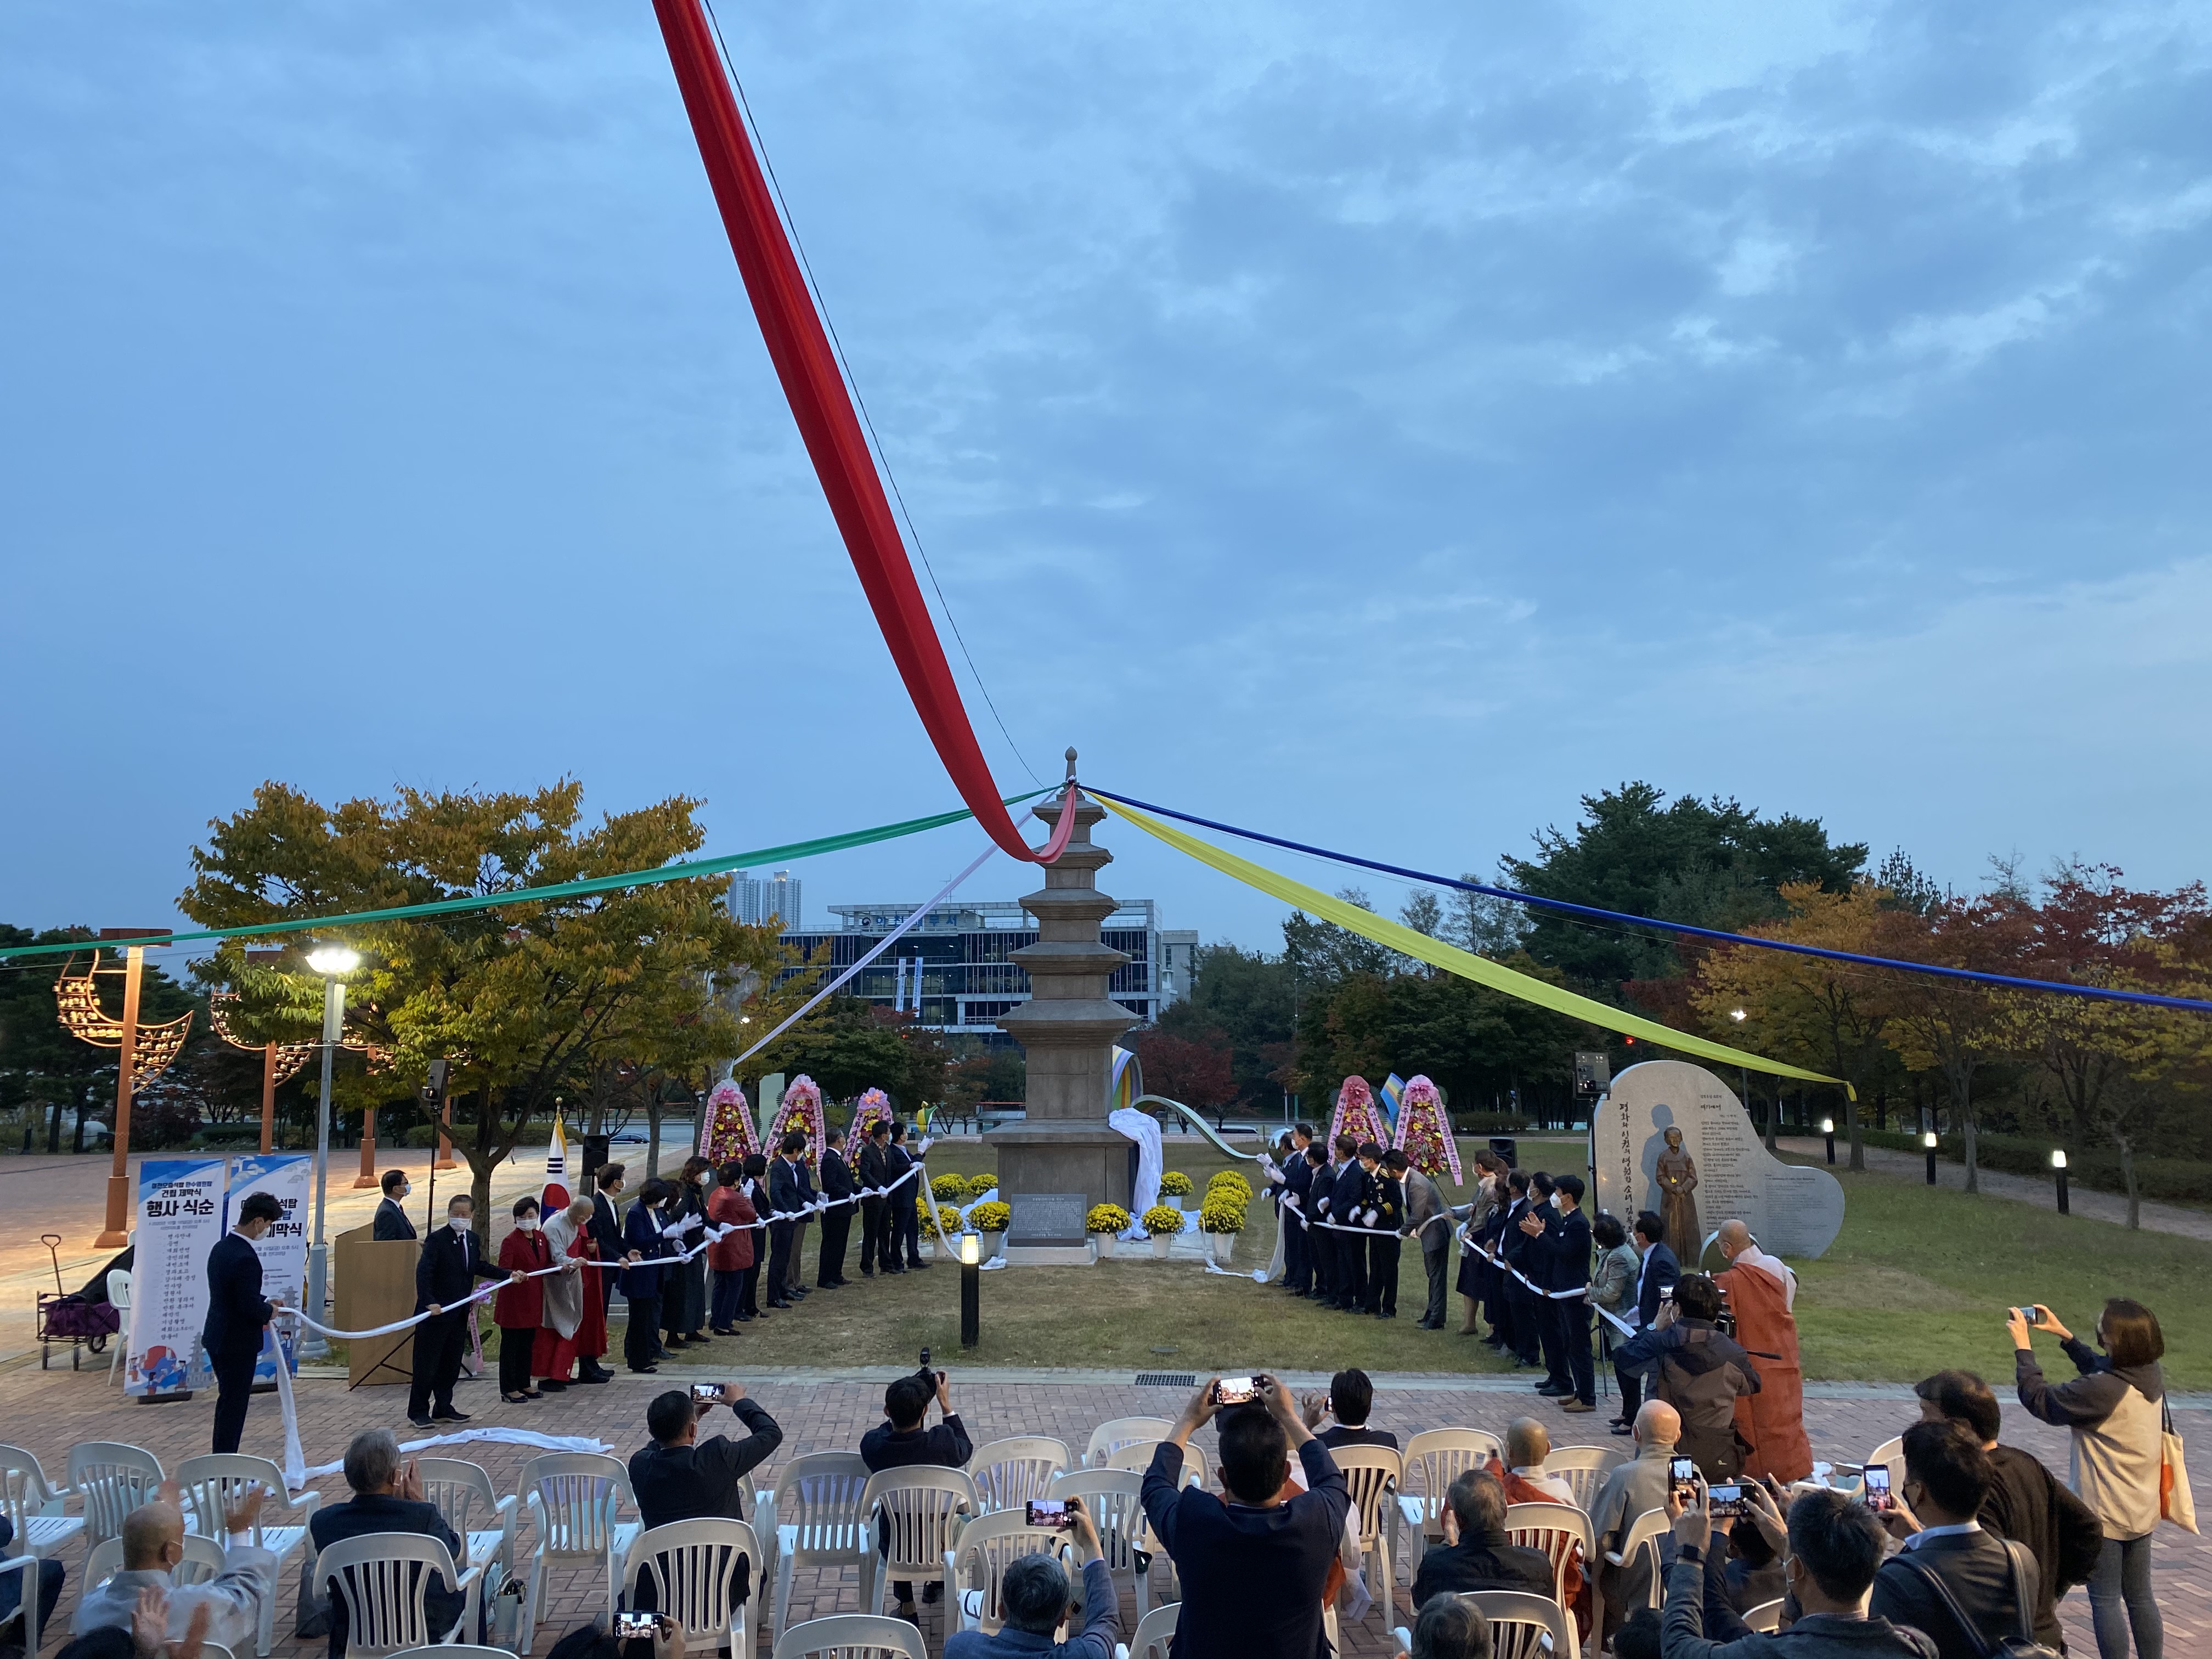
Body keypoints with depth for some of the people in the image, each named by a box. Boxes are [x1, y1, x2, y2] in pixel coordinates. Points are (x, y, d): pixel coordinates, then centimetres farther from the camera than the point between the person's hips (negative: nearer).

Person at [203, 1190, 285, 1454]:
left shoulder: (222, 1247, 5)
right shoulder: (246, 1258, -26)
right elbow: (249, 1306, -27)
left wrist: (265, 1303, 10)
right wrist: (269, 1311, -8)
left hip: (218, 1339, 10)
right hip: (238, 1344, -10)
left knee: (228, 1400, 21)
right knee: (234, 1405, 2)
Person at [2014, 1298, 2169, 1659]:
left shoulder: (2101, 1391, -30)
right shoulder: (2151, 1373, -7)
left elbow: (2038, 1398, -19)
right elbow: (2100, 1368, 14)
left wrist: (2023, 1347, -10)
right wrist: (2064, 1335, 15)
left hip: (2106, 1513, -7)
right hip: (2143, 1510, 8)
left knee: (2105, 1599, 7)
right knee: (2140, 1597, 20)